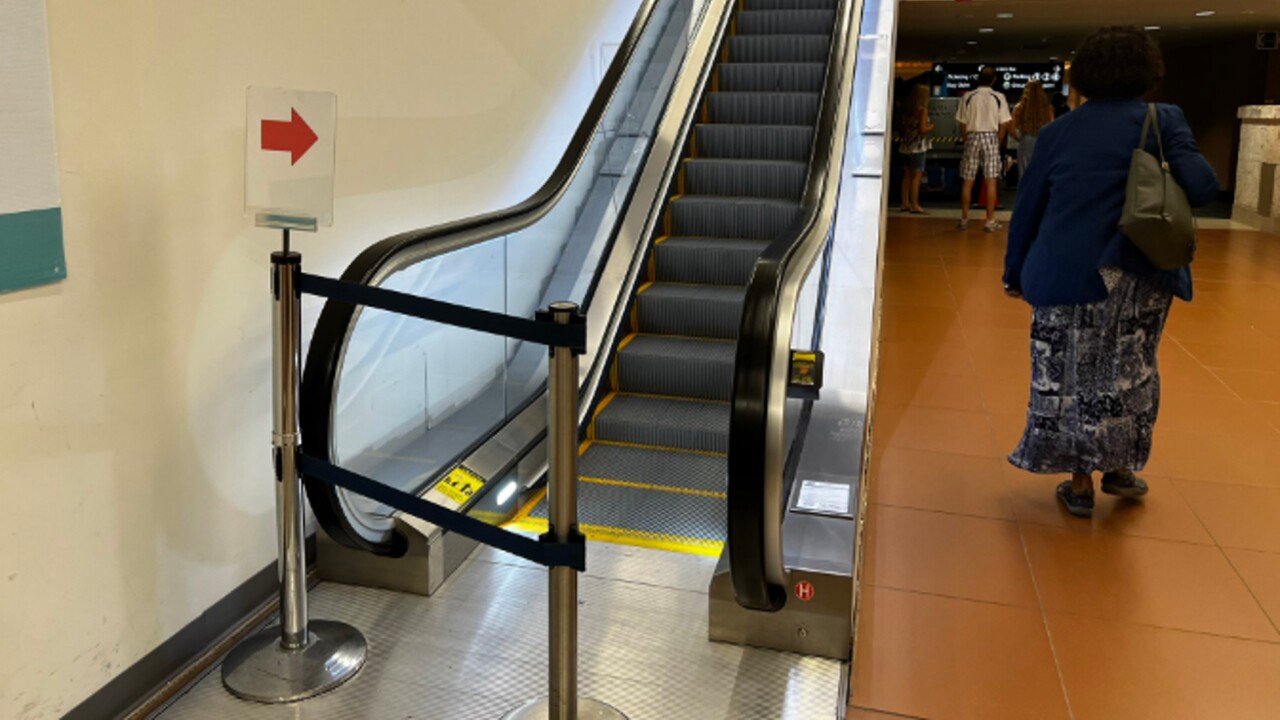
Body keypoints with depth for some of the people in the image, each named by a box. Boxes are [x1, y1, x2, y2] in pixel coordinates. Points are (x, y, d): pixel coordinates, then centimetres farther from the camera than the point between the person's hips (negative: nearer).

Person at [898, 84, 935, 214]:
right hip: (918, 147, -7)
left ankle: (905, 203, 14)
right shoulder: (922, 110, -11)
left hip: (906, 146, 7)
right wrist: (931, 127, 1)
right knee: (917, 176, -6)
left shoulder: (906, 110, 10)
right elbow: (922, 129, -17)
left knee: (907, 175, 11)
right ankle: (914, 205, -7)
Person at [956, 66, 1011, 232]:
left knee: (968, 181, 6)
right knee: (990, 181, 1)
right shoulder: (999, 97, -1)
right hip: (991, 136, -1)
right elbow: (1003, 125, -1)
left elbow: (962, 124, 0)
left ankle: (964, 219, 10)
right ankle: (990, 221, 1)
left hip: (972, 137, 1)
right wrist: (998, 143, 11)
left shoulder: (968, 97, -1)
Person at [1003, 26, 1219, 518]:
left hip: (1066, 273, 1)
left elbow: (1027, 208, 8)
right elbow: (1199, 186, -11)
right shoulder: (1163, 120, 0)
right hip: (1136, 274, 0)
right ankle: (1119, 468, 29)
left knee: (1071, 377, 11)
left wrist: (1016, 273, 17)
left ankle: (1080, 485, 18)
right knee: (1126, 372, 19)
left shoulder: (1058, 131, 6)